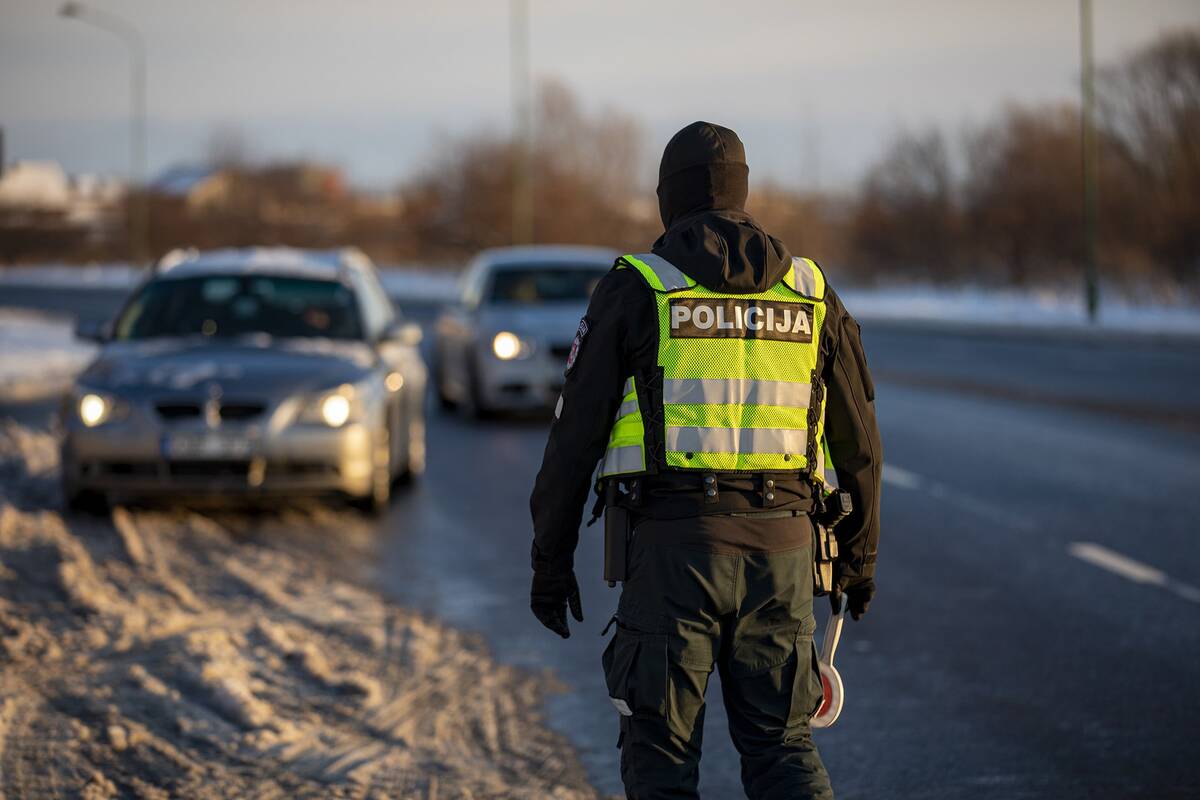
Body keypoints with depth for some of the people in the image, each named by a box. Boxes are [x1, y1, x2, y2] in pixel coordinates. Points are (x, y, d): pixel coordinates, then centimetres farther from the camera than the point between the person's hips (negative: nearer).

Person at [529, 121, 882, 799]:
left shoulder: (635, 290, 0)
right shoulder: (810, 293, 10)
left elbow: (577, 432, -1)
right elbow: (857, 438, 14)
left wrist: (551, 558, 6)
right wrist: (860, 553, 25)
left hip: (675, 543, -3)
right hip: (781, 545, 3)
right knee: (782, 744, 10)